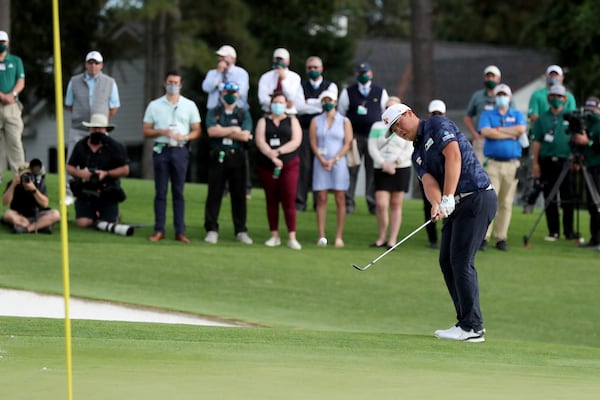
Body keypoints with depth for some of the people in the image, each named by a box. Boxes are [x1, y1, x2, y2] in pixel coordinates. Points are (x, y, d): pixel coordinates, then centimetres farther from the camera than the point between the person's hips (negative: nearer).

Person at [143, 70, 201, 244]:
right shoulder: (154, 105, 9)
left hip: (180, 150, 0)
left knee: (178, 192, 0)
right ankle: (159, 230, 2)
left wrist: (185, 137, -11)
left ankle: (180, 231, 1)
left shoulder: (189, 106, 10)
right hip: (161, 150, 0)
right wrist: (161, 132, -12)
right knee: (160, 192, 0)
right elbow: (146, 131, 7)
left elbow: (197, 131, 9)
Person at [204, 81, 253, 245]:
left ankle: (241, 231, 7)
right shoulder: (213, 113, 9)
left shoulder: (244, 114, 9)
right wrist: (233, 130, -6)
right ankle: (212, 230, 3)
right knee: (214, 194, -1)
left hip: (237, 157, 0)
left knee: (239, 195, 2)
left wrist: (222, 131, -6)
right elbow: (211, 131, -9)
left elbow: (245, 136, -6)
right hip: (217, 156, 0)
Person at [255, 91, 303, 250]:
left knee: (289, 201, -10)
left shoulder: (292, 121, 9)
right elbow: (260, 141, -5)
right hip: (266, 166, 2)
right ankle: (274, 236, 9)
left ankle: (292, 238, -13)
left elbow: (296, 141, -4)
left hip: (289, 165, -2)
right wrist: (272, 156, -19)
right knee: (271, 201, 5)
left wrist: (278, 151, -16)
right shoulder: (264, 122, 10)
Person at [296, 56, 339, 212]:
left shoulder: (331, 86, 12)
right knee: (304, 165, -5)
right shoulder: (301, 86, 13)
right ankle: (300, 202, -4)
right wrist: (317, 106, -10)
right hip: (305, 129, 0)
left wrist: (308, 102, -3)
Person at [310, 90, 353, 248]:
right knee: (321, 199, -3)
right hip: (320, 163, 1)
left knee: (340, 200, -4)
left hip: (338, 163, -1)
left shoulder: (344, 121, 6)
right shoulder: (316, 121, 11)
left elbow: (347, 144, 0)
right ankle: (322, 236, -4)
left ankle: (339, 237, -3)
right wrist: (322, 160, -9)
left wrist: (334, 160, -10)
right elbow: (313, 142, 5)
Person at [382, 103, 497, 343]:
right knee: (447, 261, 8)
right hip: (457, 205, 9)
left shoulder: (437, 125, -2)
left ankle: (472, 327, -9)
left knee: (461, 262, -11)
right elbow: (429, 182, 1)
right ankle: (465, 322, 13)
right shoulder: (418, 155, 19)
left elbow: (453, 155, -17)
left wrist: (447, 199, -22)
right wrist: (436, 204, -23)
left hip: (477, 197, -9)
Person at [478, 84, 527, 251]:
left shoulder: (517, 115, 14)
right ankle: (483, 236, -11)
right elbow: (485, 132, -9)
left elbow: (521, 129, -7)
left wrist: (498, 130, -6)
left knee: (506, 203, 2)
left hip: (512, 164, 2)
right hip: (492, 163, -2)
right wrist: (510, 135, -7)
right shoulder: (487, 115, 11)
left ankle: (501, 238, 7)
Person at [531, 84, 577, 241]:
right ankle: (553, 231, 8)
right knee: (550, 199, 3)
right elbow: (537, 142, 7)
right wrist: (535, 163, 0)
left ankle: (569, 231, 5)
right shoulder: (542, 118, 8)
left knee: (568, 198, -1)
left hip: (566, 162, -1)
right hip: (547, 162, 1)